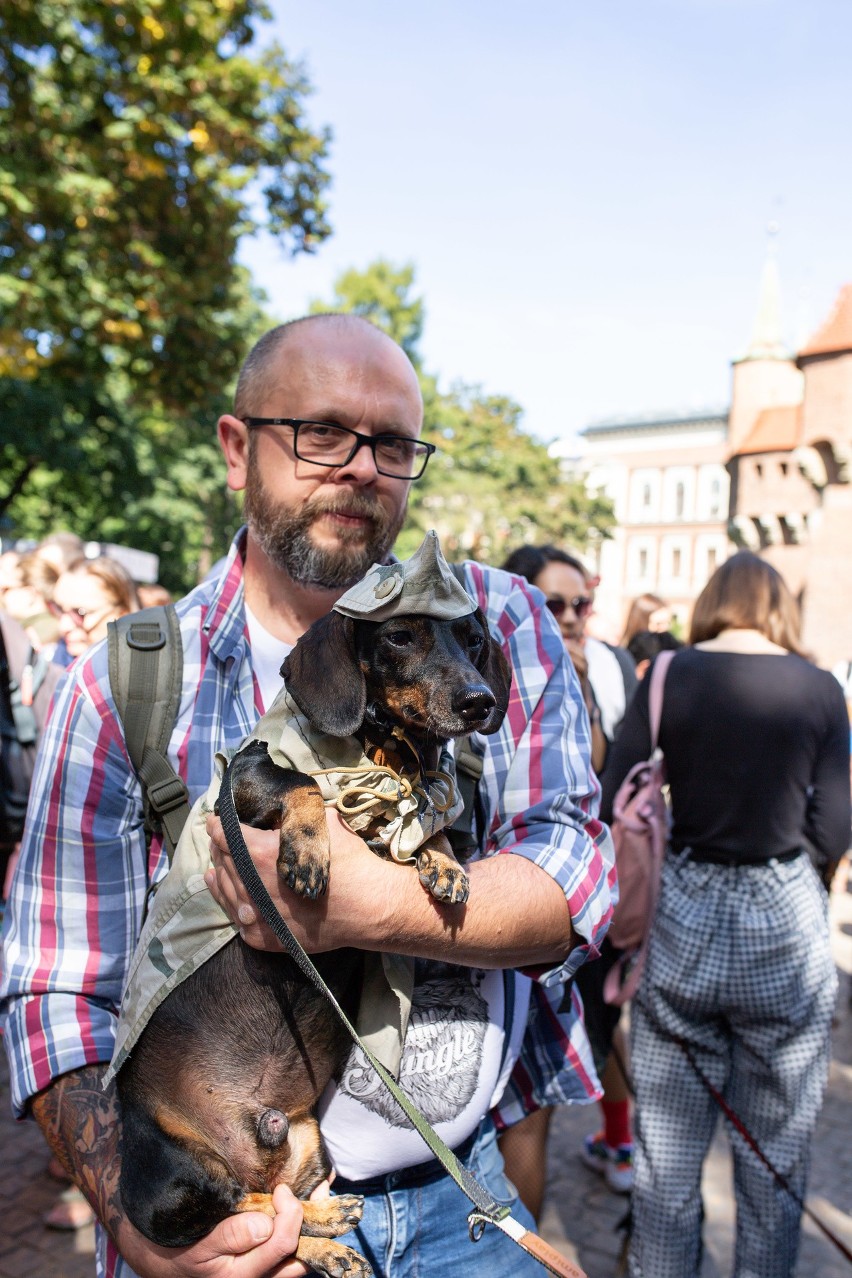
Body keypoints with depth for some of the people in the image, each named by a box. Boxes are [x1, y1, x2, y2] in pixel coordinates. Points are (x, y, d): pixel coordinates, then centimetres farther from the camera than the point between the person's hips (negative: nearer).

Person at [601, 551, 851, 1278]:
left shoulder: (670, 676, -4)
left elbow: (616, 807, -6)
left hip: (682, 917, 0)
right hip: (786, 923, 0)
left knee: (668, 1150, 15)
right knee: (776, 1156, 17)